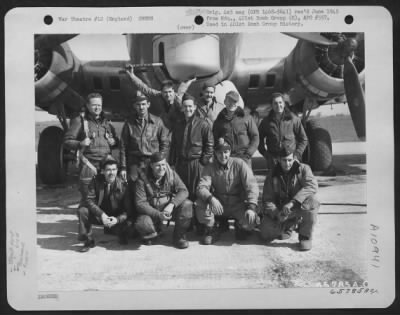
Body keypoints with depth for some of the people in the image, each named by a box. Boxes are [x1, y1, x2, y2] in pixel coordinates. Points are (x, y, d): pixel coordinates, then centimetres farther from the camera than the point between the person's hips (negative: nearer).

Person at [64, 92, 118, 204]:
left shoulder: (106, 122, 18)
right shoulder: (80, 120, 3)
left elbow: (115, 140, 29)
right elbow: (67, 141, 0)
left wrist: (114, 141, 5)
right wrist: (80, 144, -19)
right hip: (89, 164, -4)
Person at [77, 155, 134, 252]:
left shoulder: (122, 185, -14)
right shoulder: (96, 180, -12)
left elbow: (128, 209, -15)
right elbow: (90, 200, -19)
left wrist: (117, 219, -34)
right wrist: (101, 214, -34)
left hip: (116, 218, -1)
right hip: (99, 215, 1)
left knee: (128, 224, -30)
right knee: (82, 211, -27)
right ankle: (88, 240, -7)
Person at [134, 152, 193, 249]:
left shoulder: (171, 174, -5)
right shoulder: (143, 180, -13)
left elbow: (183, 191, -14)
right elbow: (140, 203, -17)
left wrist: (172, 204, -33)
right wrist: (158, 215, -30)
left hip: (169, 209, 2)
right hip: (151, 212, -2)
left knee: (187, 205, -25)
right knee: (142, 225, -34)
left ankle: (179, 236, -5)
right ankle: (156, 231, 6)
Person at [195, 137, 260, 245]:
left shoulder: (239, 164, -8)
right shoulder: (210, 168, -3)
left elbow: (251, 186, -14)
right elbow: (201, 187, -15)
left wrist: (251, 207, -28)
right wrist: (211, 198, -38)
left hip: (237, 204, -1)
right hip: (218, 204, 1)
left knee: (251, 221, -28)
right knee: (200, 204, -28)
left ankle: (240, 226, 13)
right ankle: (212, 230, 1)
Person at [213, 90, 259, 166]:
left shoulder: (247, 118, 8)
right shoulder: (219, 121, 13)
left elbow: (255, 137, 7)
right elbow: (214, 140, 16)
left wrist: (248, 154, -5)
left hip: (243, 158, -1)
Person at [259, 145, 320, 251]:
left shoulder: (303, 169, -6)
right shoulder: (272, 177, 0)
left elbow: (312, 186, -25)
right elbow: (267, 200, -4)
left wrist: (292, 202, -37)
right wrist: (276, 213, -27)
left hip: (299, 208, -2)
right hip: (279, 209, 2)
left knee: (312, 201, -35)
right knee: (266, 232, -21)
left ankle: (305, 236, -15)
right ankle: (289, 226, 12)